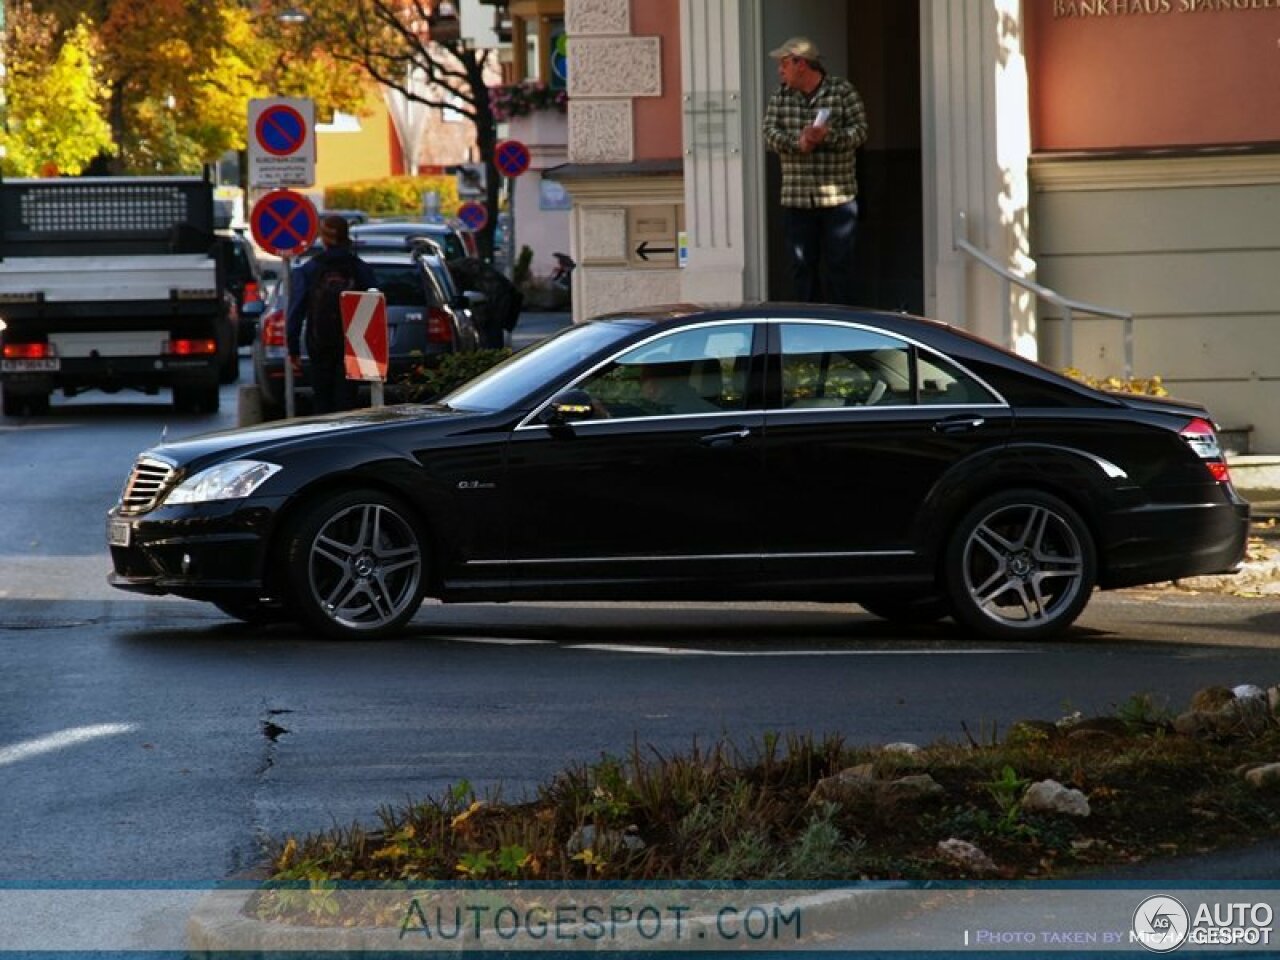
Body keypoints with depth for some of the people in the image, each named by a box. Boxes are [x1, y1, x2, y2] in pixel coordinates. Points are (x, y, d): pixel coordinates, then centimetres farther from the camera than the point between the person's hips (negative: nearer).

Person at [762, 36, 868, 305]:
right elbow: (770, 132, -1)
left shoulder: (842, 91, -1)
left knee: (838, 265, 0)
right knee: (802, 266, 6)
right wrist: (797, 142, -20)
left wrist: (828, 136, -23)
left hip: (837, 197, -3)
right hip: (797, 199, 3)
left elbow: (859, 131, -6)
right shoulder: (781, 97, 10)